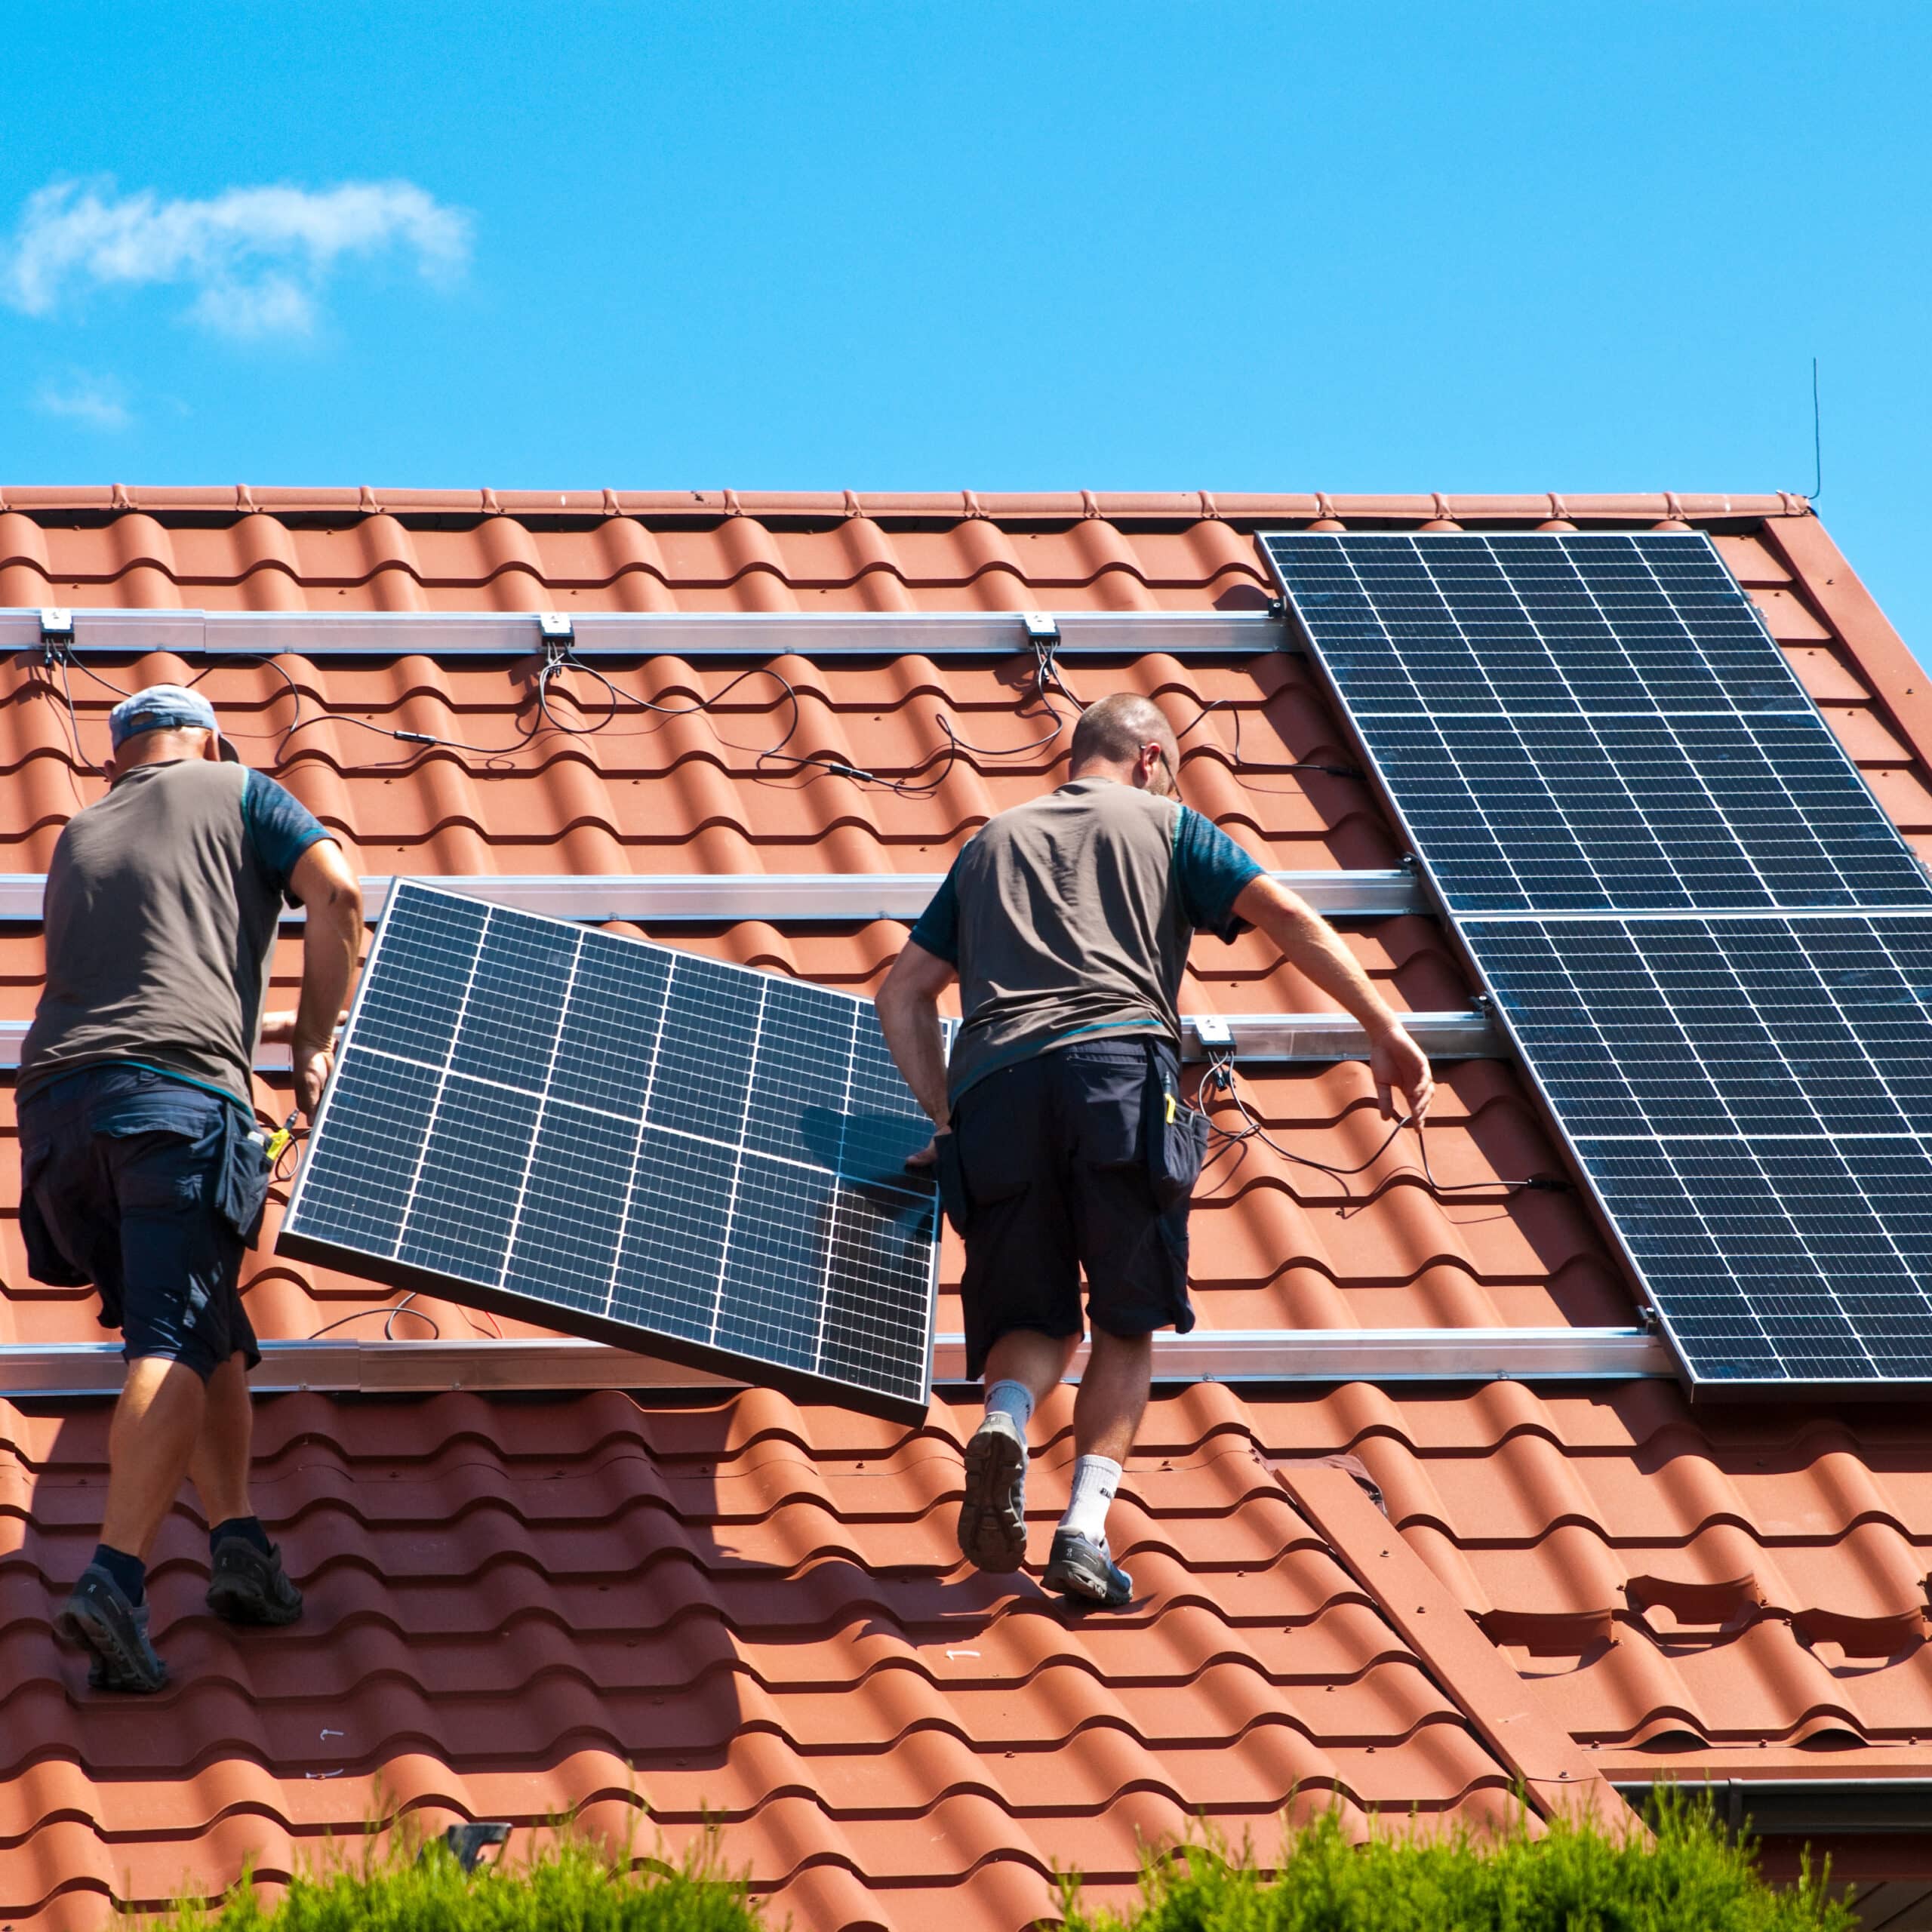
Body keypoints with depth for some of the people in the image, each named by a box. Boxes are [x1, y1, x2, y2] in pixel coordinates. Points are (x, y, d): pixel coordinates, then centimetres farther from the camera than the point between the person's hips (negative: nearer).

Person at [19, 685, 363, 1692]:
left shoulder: (79, 837, 31)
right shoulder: (236, 792, 18)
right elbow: (336, 893, 2)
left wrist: (270, 1027, 48)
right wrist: (314, 1046, 11)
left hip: (56, 1100, 5)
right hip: (177, 1095, -5)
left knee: (208, 1337, 16)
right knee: (177, 1344, -13)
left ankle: (237, 1538, 0)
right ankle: (113, 1580, -28)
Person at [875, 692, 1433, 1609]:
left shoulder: (992, 841, 32)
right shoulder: (1163, 821, 22)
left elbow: (903, 992, 26)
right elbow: (1286, 916, 9)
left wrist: (946, 1117, 27)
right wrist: (1385, 1030, 7)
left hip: (991, 1086, 3)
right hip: (1116, 1066, -3)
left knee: (1036, 1318, 14)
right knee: (1127, 1322, 8)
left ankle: (1005, 1423, -20)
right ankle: (1085, 1529, -10)